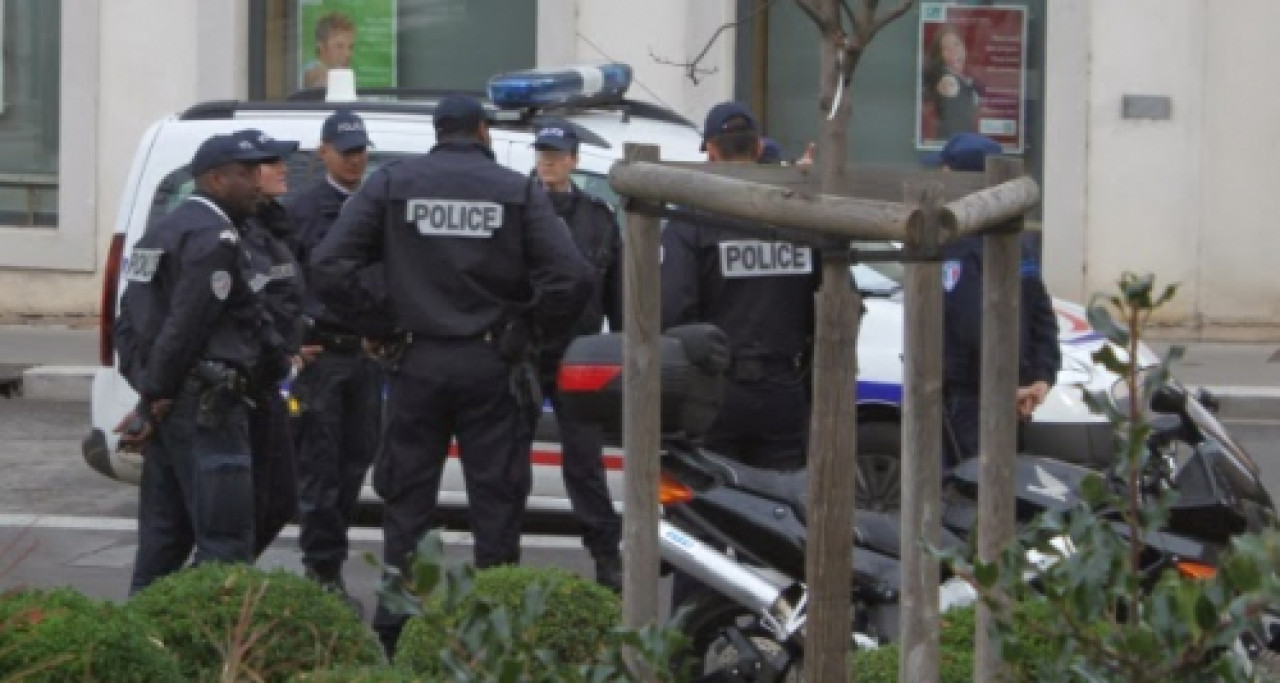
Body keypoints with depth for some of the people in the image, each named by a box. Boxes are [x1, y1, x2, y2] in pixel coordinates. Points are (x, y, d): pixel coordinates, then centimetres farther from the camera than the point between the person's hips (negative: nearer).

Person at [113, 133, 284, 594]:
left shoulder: (163, 232, 20)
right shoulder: (215, 237, -13)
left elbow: (128, 321, 20)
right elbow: (186, 325, -19)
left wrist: (146, 389, 13)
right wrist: (158, 395, -11)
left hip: (166, 411, 10)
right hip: (205, 407, -10)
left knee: (163, 536, 14)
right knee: (225, 540, -10)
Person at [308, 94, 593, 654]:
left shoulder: (391, 183, 2)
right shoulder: (518, 191, -2)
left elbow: (330, 266, -7)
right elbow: (572, 276, -12)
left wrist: (380, 325, 1)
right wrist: (537, 329, 3)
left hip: (417, 364, 1)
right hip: (492, 368, -1)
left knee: (406, 504, 9)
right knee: (496, 505, 5)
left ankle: (391, 635, 9)